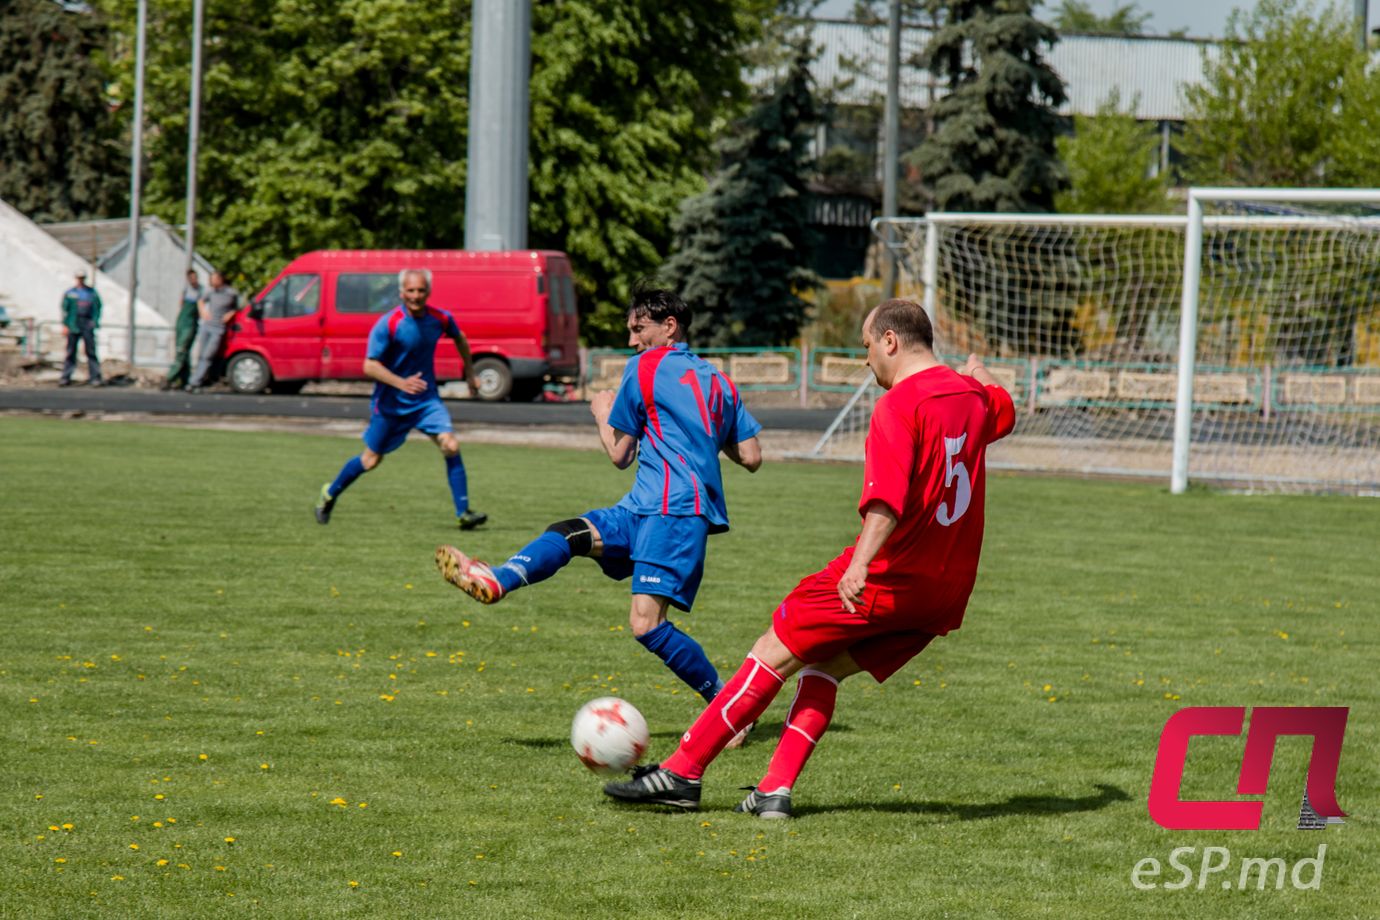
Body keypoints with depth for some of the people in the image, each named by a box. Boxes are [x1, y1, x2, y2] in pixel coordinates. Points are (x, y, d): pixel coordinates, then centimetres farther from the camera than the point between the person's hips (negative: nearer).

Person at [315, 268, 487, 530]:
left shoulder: (440, 319, -6)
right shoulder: (387, 325, -19)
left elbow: (460, 339, 18)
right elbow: (370, 366, -22)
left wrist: (470, 373, 20)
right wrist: (401, 383, -35)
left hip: (426, 399, 3)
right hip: (391, 403, -3)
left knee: (450, 446, -16)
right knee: (372, 459, 10)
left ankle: (463, 513, -12)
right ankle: (330, 494, 34)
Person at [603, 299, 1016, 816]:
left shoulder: (900, 404, -13)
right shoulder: (972, 395, 12)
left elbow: (888, 498, -29)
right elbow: (1003, 410, 39)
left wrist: (861, 564, -40)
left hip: (888, 578, -8)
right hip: (947, 594, 8)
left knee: (774, 654, 0)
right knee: (824, 666, 15)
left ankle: (682, 773, 1)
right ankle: (776, 791, 1)